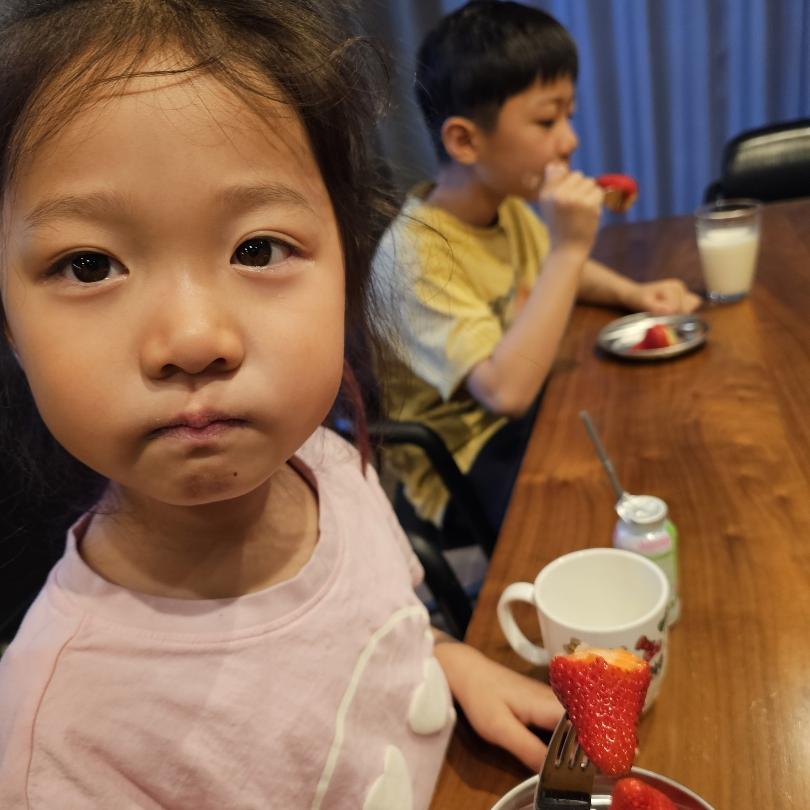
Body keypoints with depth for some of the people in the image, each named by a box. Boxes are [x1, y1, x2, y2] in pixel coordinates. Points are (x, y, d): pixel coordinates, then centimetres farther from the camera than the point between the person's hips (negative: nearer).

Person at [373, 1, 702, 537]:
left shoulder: (510, 208, -2)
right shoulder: (413, 254, -27)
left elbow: (560, 274, 20)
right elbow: (505, 391, -37)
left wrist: (632, 293, 0)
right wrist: (568, 247, -35)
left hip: (529, 406, 8)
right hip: (465, 469, -8)